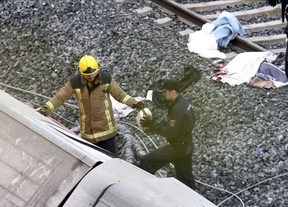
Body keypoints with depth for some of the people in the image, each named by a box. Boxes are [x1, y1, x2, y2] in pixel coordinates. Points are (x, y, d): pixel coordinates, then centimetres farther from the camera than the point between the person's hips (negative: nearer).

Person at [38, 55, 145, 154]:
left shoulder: (106, 79, -11)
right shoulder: (74, 83, -13)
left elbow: (120, 94, -1)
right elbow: (59, 98, -4)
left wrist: (134, 103, -13)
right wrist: (45, 109, -15)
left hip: (107, 129, 0)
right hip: (88, 132, 0)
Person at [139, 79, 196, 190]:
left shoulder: (178, 109, -25)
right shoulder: (184, 103, 6)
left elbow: (171, 132, -26)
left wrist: (152, 125, -21)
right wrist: (154, 124, 6)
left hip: (177, 147, -10)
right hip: (186, 146, 10)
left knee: (146, 161, -9)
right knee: (185, 176, 21)